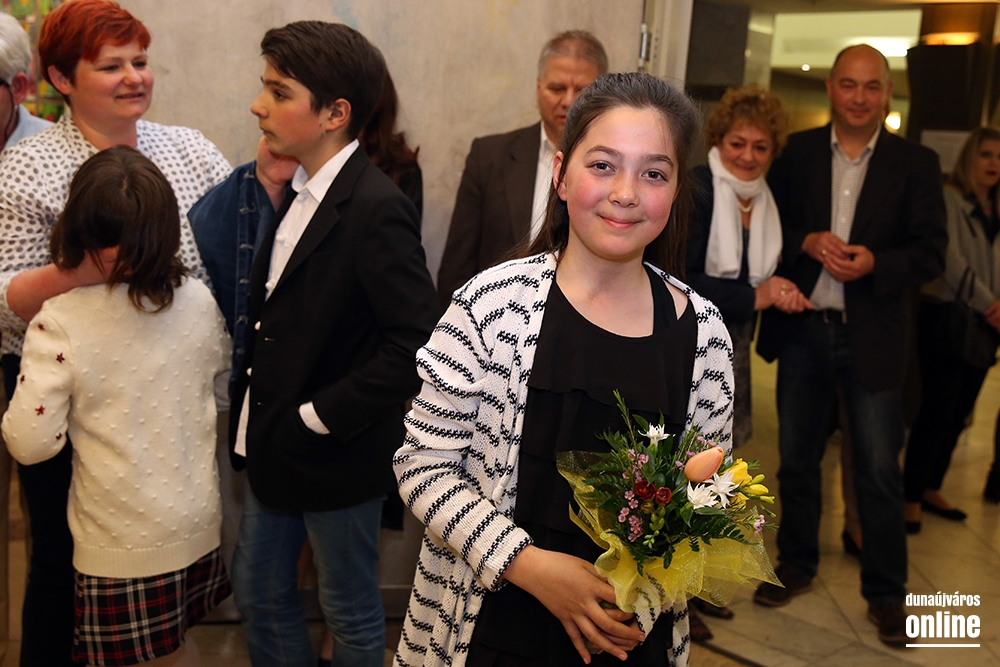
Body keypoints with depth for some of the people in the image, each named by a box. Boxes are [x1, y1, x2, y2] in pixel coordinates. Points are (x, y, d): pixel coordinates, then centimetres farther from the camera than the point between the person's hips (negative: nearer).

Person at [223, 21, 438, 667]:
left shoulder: (376, 208, -22)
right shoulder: (297, 194, 5)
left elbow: (416, 341, -27)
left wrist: (321, 418, -21)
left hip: (336, 455, -8)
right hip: (275, 446, 8)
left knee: (351, 612, 14)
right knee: (258, 591, 22)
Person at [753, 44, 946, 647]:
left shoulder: (916, 163, -1)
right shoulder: (798, 152, 4)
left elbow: (931, 252, -3)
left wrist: (875, 263, -21)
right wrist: (807, 242, -15)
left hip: (872, 337, -2)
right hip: (802, 329, 2)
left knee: (880, 471, 4)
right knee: (797, 457, 14)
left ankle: (887, 591, 21)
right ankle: (796, 566, 32)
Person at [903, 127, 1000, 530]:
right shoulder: (948, 199, -6)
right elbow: (950, 259, -14)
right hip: (946, 318, -7)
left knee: (959, 413, 9)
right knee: (936, 411, -8)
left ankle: (931, 490, 21)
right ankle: (911, 499, 0)